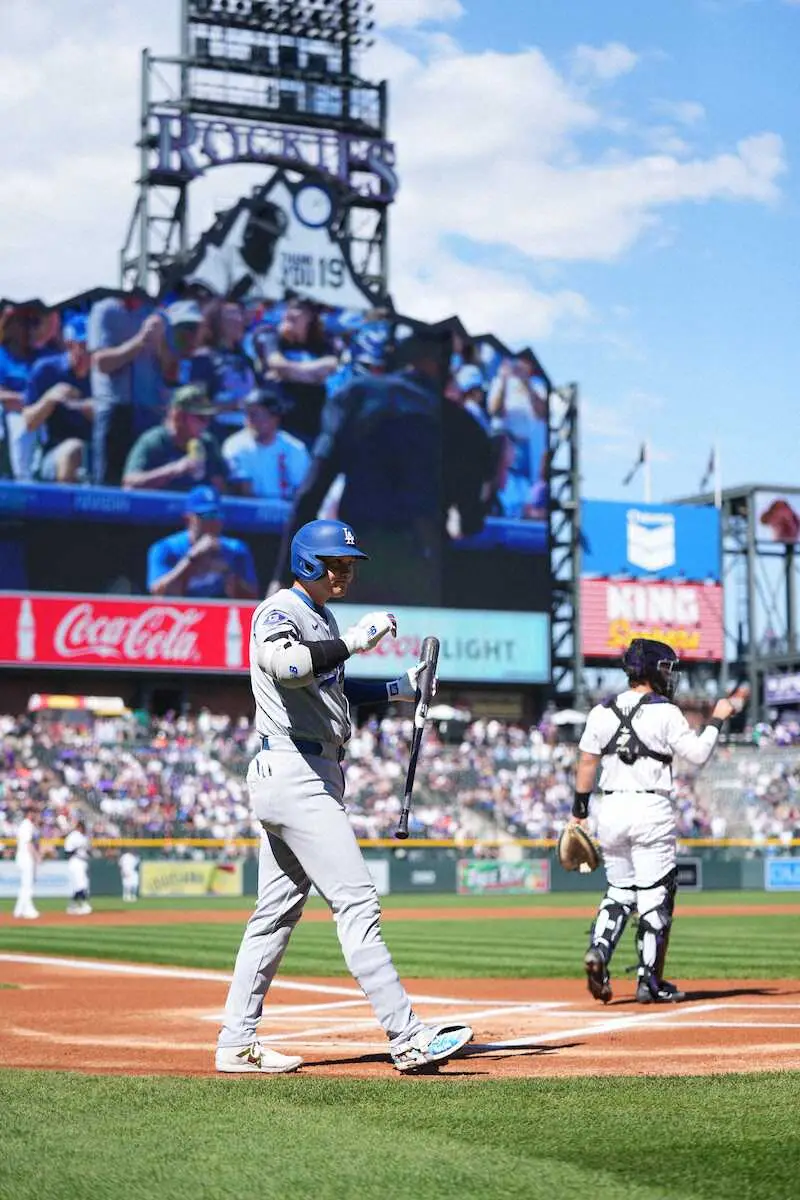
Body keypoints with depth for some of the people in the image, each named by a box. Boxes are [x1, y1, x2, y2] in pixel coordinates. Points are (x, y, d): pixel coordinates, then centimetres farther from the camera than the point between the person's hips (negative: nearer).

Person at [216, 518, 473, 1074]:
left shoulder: (322, 618, 19)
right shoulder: (279, 612, -11)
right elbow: (286, 667, -33)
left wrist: (397, 689, 21)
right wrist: (354, 640, -29)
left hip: (316, 774, 11)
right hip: (294, 773, -10)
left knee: (278, 911, 10)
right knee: (356, 901, -13)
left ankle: (236, 1044, 14)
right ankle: (407, 1038, -14)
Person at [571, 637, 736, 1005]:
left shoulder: (601, 712, 7)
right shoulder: (665, 712, -6)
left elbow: (586, 765, 8)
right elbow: (698, 754, -6)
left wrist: (579, 813, 14)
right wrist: (717, 719, 8)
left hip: (610, 809, 5)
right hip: (651, 810, -5)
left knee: (619, 890, 16)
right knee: (655, 895, 2)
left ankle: (598, 951, -7)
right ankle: (650, 980, 3)